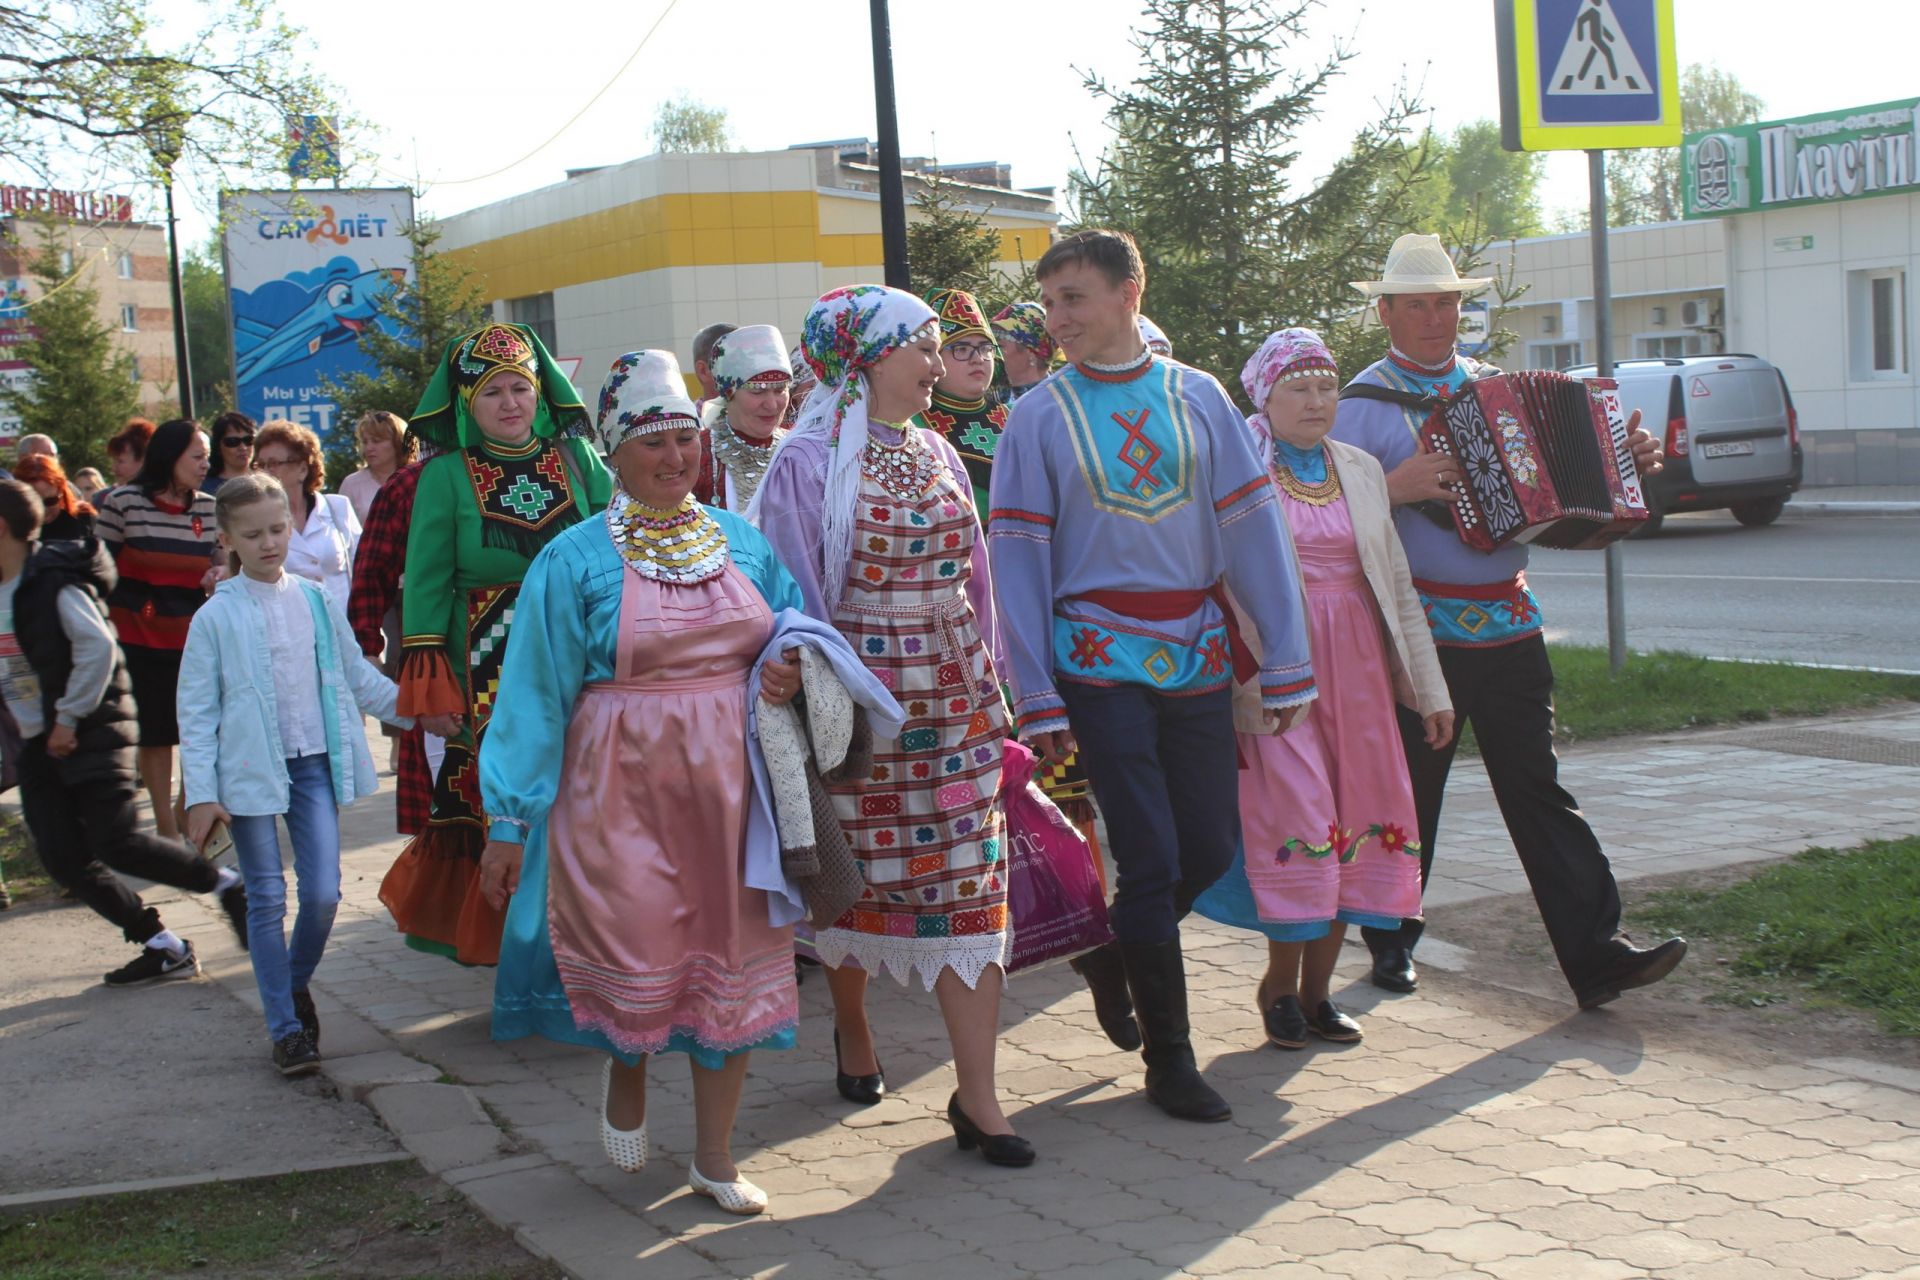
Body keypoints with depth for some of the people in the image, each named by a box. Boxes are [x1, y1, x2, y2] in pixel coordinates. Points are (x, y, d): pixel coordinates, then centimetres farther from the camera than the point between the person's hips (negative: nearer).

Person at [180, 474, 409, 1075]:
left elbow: (358, 677, 15)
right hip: (249, 772, -2)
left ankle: (298, 985, 26)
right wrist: (201, 794, -7)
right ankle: (286, 1027, 12)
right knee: (267, 901, 3)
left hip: (314, 763, 2)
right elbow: (196, 711, -3)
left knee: (323, 894, -2)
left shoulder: (316, 602, 4)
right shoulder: (216, 617, -5)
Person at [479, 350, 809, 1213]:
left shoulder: (743, 542, 8)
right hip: (624, 793, -4)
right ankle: (624, 1071, 31)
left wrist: (792, 668, -6)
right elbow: (535, 694, -2)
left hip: (731, 789, 4)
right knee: (640, 963, -6)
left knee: (732, 963, 6)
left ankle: (714, 1156, 21)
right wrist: (509, 819, -3)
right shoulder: (576, 560, -3)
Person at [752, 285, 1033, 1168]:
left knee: (970, 877, -3)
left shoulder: (938, 457, 10)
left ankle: (976, 1094, -2)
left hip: (953, 693, 5)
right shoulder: (811, 461, -7)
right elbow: (790, 594, -7)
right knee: (856, 872, 9)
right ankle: (851, 1026, 37)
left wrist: (986, 682, 12)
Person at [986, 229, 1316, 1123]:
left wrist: (1285, 664, 0)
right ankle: (1168, 1057, 10)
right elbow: (1017, 560, -2)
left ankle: (1114, 951, 36)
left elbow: (1253, 526, 3)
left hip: (1197, 657, 3)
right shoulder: (1038, 419, -1)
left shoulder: (1198, 399, 4)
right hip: (1101, 662, -3)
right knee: (1151, 858, -4)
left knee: (1210, 848, 7)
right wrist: (1037, 700, -7)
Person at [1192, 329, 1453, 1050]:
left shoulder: (1362, 471, 14)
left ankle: (1317, 989, 15)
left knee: (1355, 819, 3)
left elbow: (1397, 583, 15)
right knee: (1298, 815, -9)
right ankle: (1281, 983, 10)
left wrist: (1430, 687, 12)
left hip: (1357, 666, 5)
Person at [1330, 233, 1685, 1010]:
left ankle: (1596, 953, -2)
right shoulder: (1364, 404, -2)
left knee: (1537, 786, 1)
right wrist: (1396, 487, -23)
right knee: (1409, 792, 8)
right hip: (1421, 631, -4)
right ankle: (1392, 940, 24)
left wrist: (1623, 462, 6)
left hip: (1509, 623, 4)